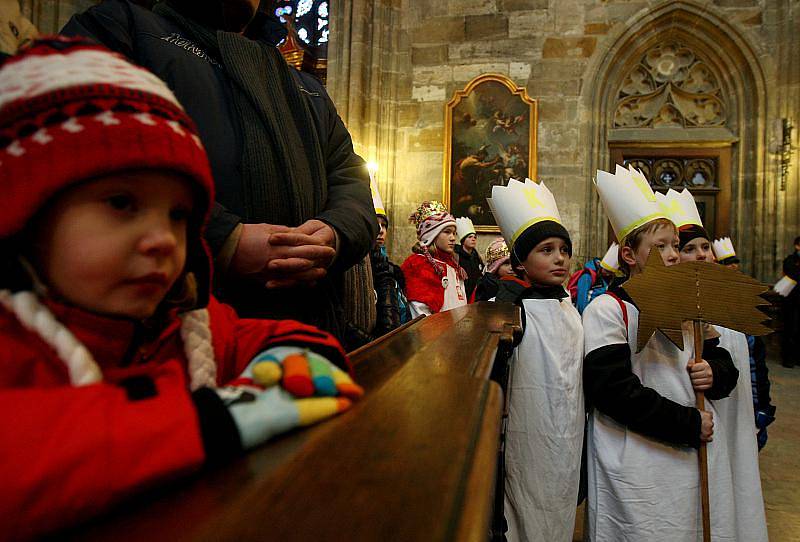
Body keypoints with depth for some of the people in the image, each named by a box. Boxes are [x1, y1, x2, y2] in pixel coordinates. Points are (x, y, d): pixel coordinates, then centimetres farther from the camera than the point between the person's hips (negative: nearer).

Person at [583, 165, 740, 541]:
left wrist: (715, 373, -5)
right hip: (639, 467, -7)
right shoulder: (606, 310, -11)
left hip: (701, 458, 7)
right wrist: (689, 425, -16)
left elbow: (723, 362, 18)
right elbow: (615, 390, -20)